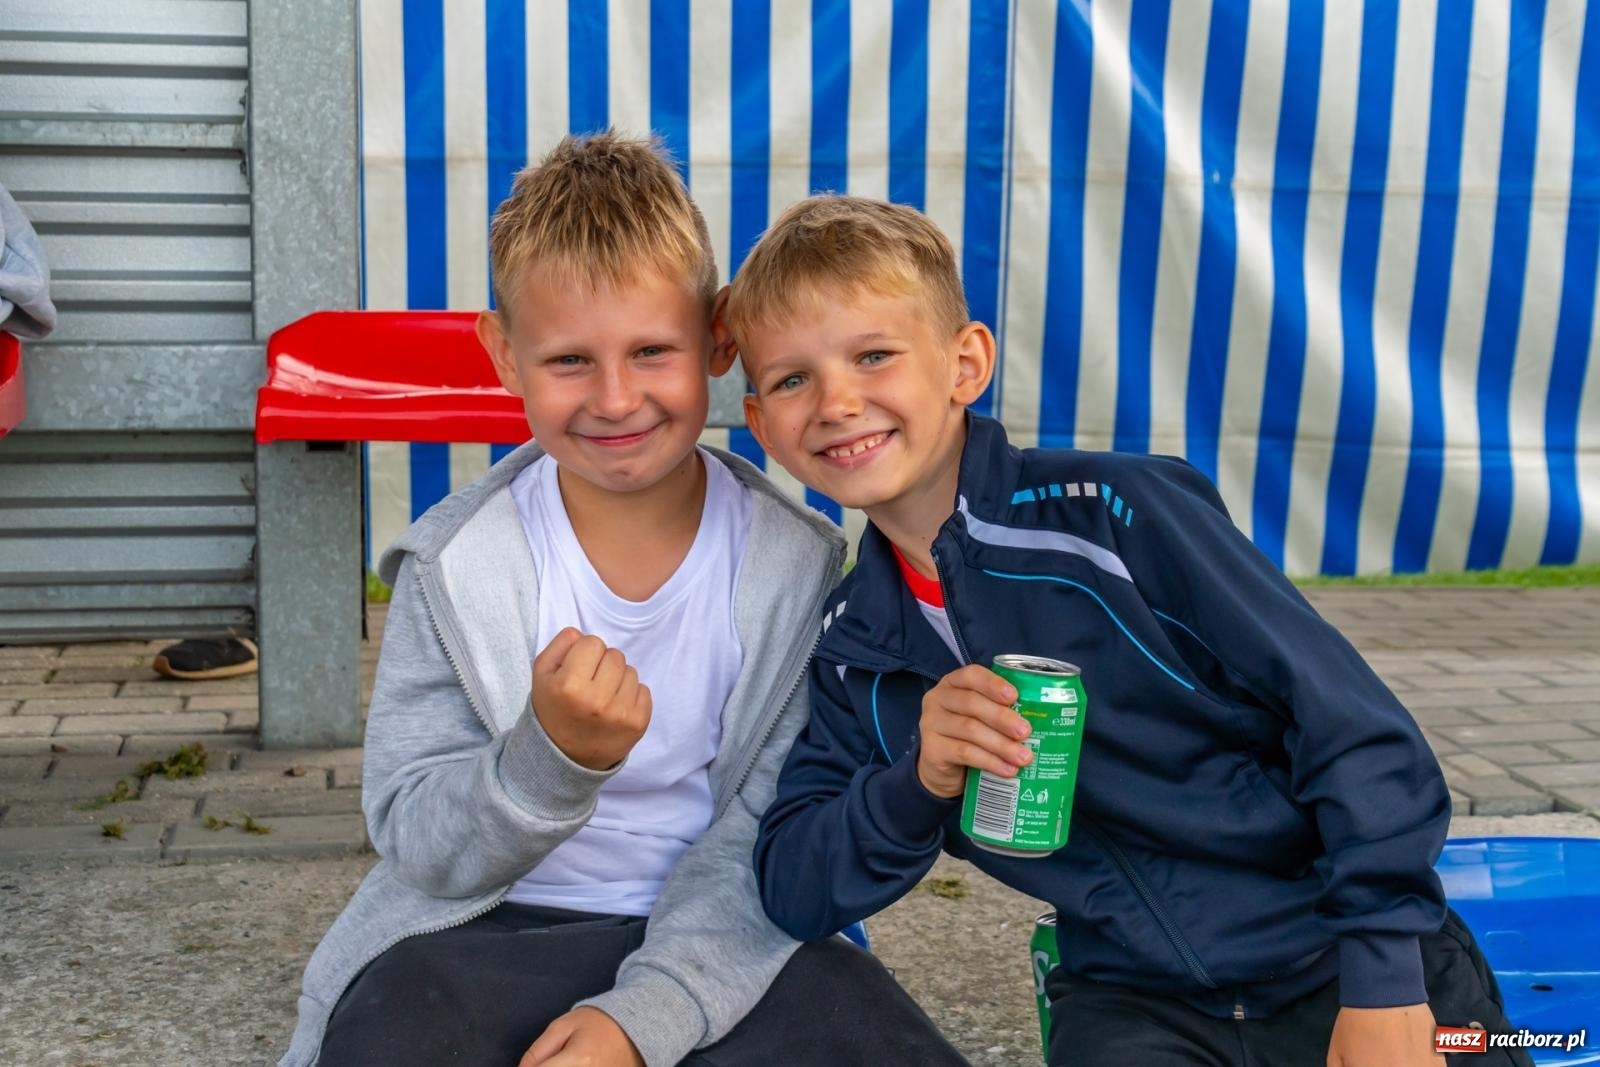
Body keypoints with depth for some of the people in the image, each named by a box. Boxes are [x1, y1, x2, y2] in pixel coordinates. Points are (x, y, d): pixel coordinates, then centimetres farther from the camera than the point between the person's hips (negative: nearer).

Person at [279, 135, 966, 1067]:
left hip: (721, 945, 2)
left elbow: (769, 836, -7)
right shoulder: (455, 566, -6)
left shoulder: (796, 562, -6)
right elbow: (415, 845, -7)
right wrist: (553, 757, -27)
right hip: (492, 931, -1)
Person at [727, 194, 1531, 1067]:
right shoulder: (846, 649, 1)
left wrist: (1386, 980, -13)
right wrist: (917, 783, -16)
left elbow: (1351, 725, -11)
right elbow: (791, 893, 1)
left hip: (1341, 960, -1)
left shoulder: (1116, 512, -13)